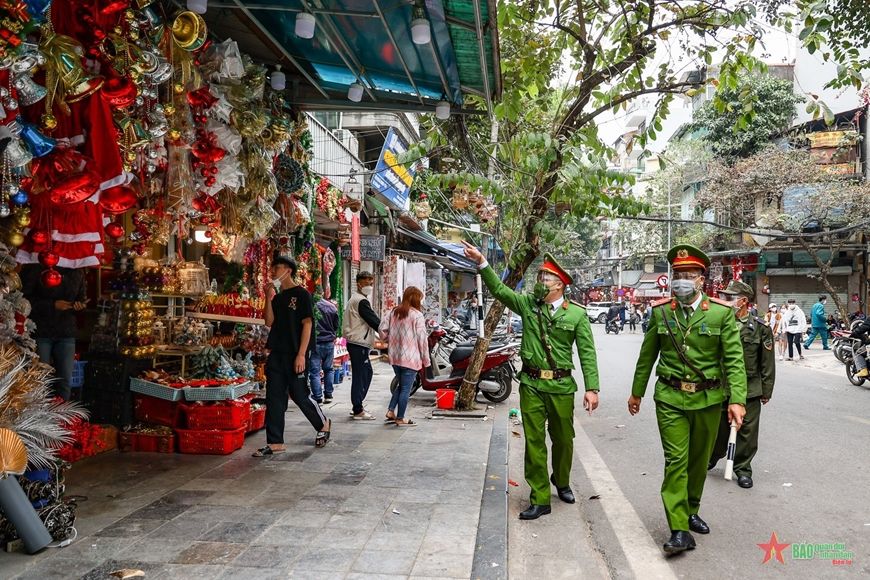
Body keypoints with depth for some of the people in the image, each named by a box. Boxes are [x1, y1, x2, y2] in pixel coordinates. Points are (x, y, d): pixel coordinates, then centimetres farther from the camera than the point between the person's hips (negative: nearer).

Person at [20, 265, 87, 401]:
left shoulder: (77, 271, 7)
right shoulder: (34, 268, -7)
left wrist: (80, 305, -5)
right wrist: (52, 305, -17)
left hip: (66, 333, 4)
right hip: (40, 332, -4)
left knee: (65, 381, 2)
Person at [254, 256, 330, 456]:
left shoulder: (301, 294, -5)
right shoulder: (278, 297, 15)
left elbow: (307, 324, -11)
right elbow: (269, 322, 8)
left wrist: (301, 355, -17)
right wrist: (269, 299, -3)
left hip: (295, 355, -7)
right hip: (276, 354, 7)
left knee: (300, 394, 2)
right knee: (274, 398, 4)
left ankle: (323, 425, 26)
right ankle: (275, 443, 9)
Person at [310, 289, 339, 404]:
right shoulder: (332, 306, 0)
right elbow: (336, 326, 9)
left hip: (315, 343, -4)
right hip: (329, 342, 4)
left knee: (314, 371, 1)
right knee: (328, 369, 17)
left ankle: (318, 398, -1)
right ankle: (328, 395, 18)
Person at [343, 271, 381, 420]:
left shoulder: (354, 299, 19)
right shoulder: (361, 301, -14)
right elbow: (374, 321, -18)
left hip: (356, 342, 11)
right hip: (359, 344, -11)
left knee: (367, 373, 17)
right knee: (359, 375, -7)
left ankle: (357, 406, 22)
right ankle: (358, 411, -2)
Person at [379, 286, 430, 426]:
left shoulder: (394, 312, 7)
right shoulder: (417, 316, -12)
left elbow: (382, 329, 5)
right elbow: (422, 339, -13)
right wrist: (426, 359, -5)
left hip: (395, 357, 7)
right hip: (410, 358, -7)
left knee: (401, 385, 23)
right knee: (406, 388, 3)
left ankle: (390, 411, 17)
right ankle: (400, 419, 9)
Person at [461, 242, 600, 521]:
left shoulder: (577, 314, -2)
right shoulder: (527, 304, 4)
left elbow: (587, 353, -4)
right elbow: (499, 289, -4)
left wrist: (592, 388, -10)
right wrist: (482, 263, -16)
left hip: (562, 386, -1)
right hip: (531, 385, 1)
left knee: (563, 439, 14)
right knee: (534, 442, 3)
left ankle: (561, 482, 41)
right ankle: (540, 498, 13)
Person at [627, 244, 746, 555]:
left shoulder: (721, 312, -5)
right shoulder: (660, 311, 0)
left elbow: (734, 358, -8)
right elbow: (647, 355, 9)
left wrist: (737, 399, -18)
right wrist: (637, 392, 14)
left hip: (708, 398, 1)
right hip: (670, 398, 0)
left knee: (699, 459, 15)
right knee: (676, 460, -6)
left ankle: (691, 511, 36)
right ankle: (679, 530, -2)